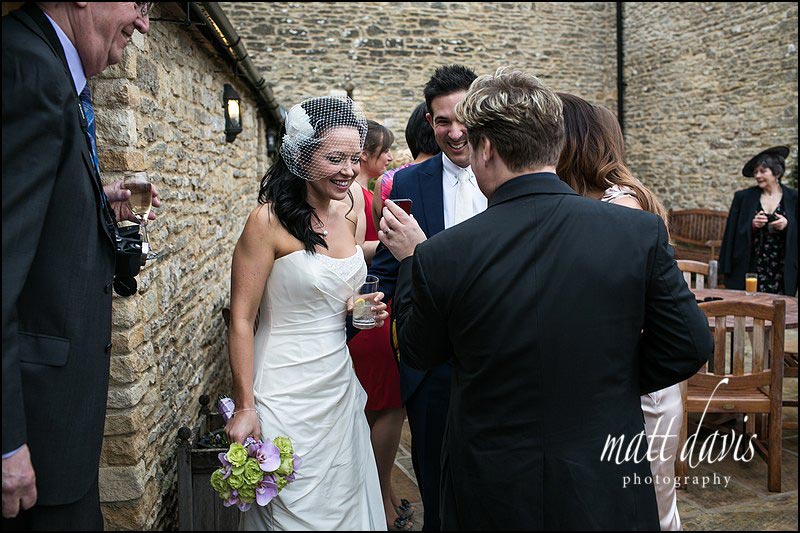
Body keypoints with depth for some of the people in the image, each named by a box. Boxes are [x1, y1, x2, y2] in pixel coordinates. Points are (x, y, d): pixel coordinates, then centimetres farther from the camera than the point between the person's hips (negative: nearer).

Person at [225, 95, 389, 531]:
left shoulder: (346, 213, 5)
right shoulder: (269, 220, -15)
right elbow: (241, 320, -13)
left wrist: (364, 310, 0)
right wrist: (244, 407, -15)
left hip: (340, 385, 7)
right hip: (287, 393, -6)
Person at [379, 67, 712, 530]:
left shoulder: (441, 256, -18)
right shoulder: (641, 232, -15)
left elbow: (421, 353, 0)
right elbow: (690, 346, -6)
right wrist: (614, 384, 8)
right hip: (608, 489, 2)